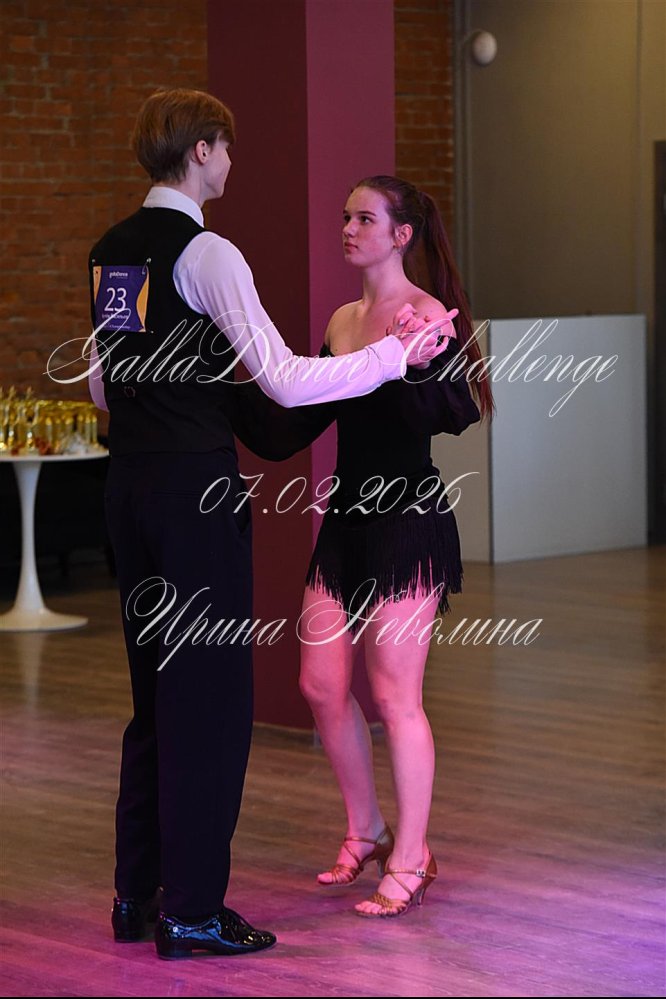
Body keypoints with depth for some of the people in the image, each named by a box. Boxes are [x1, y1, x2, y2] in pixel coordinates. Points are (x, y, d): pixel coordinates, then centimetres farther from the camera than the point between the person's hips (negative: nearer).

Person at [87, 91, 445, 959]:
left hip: (131, 483, 8)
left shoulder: (109, 253, 11)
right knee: (209, 692, -1)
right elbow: (286, 380, -19)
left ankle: (138, 893, 22)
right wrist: (397, 356, -12)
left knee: (156, 689, 16)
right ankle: (191, 911, 3)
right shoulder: (205, 254, -14)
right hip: (197, 484, -8)